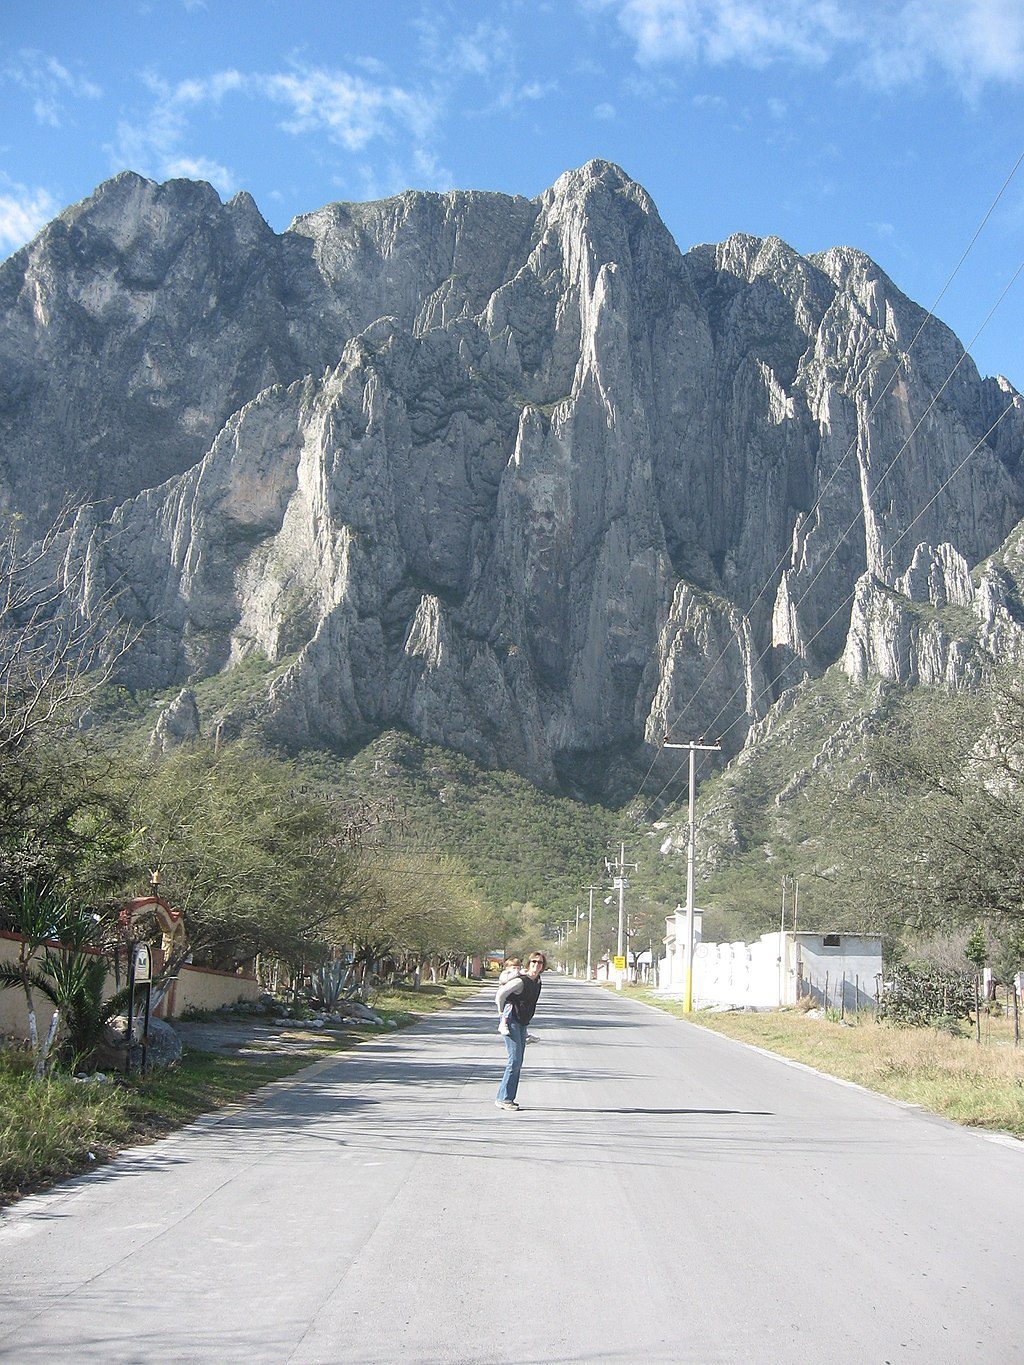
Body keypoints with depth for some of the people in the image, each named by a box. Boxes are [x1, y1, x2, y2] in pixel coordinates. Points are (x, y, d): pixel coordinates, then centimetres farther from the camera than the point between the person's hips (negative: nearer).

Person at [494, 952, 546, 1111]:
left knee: (518, 1063, 9)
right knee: (515, 1061, -13)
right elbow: (501, 993, -23)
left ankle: (508, 1098, 14)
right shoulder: (521, 981, -18)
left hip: (522, 1024, 9)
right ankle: (503, 1099, -8)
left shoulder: (537, 981, 8)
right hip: (511, 1022, -9)